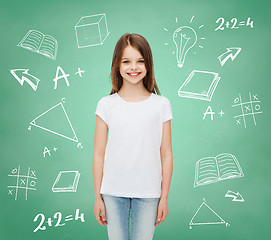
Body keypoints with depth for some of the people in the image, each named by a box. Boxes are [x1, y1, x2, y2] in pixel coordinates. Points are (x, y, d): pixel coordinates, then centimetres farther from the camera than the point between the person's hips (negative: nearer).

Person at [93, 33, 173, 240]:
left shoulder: (161, 105, -1)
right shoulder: (107, 105, -1)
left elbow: (166, 155, 1)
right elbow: (99, 154, 2)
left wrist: (164, 197, 2)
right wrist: (97, 197, 2)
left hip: (148, 193, 0)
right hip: (113, 192, 0)